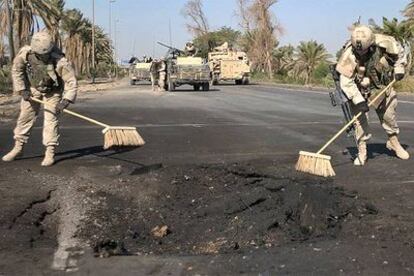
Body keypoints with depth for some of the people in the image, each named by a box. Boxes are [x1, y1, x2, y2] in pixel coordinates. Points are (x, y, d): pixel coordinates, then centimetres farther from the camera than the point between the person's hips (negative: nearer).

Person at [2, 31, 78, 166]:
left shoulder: (60, 61, -35)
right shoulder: (25, 53, -26)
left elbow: (71, 81, -31)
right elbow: (16, 70, -8)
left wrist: (66, 100, -43)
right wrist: (22, 89, -13)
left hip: (52, 91, -3)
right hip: (32, 88, 3)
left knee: (51, 120, -7)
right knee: (25, 117, 8)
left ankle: (50, 153, 1)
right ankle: (18, 147, 23)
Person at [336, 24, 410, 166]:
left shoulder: (384, 43, -26)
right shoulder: (349, 55, -33)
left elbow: (400, 52, -2)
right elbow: (346, 82, -31)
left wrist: (399, 69, -8)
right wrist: (358, 101, -37)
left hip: (381, 86, 3)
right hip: (359, 89, -3)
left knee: (389, 114, 13)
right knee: (360, 119, -10)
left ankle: (394, 143, 36)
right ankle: (362, 152, 2)